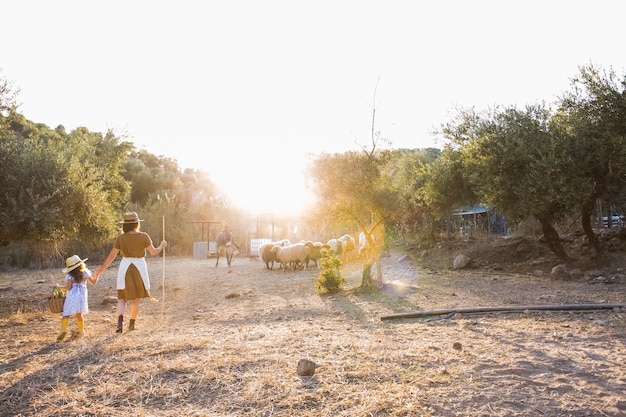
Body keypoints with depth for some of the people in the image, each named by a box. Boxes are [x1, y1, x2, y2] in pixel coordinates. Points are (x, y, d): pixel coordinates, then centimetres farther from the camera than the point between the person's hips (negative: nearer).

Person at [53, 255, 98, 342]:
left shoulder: (70, 276, 5)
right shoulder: (85, 273, 12)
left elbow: (68, 287, -5)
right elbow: (93, 282, 19)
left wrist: (58, 286, 12)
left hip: (71, 296, -2)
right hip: (82, 296, 2)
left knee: (66, 314, -1)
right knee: (78, 314, 10)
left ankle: (63, 329, -18)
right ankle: (81, 330, 12)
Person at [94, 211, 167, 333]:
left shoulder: (120, 238, -5)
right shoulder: (144, 236, -8)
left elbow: (111, 256, -4)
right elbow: (154, 252, -5)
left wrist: (101, 268, 9)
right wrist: (162, 246, 14)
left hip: (125, 268, 1)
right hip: (139, 268, -1)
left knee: (122, 298, 10)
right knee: (135, 299, 12)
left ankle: (120, 321, -12)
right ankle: (132, 324, 17)